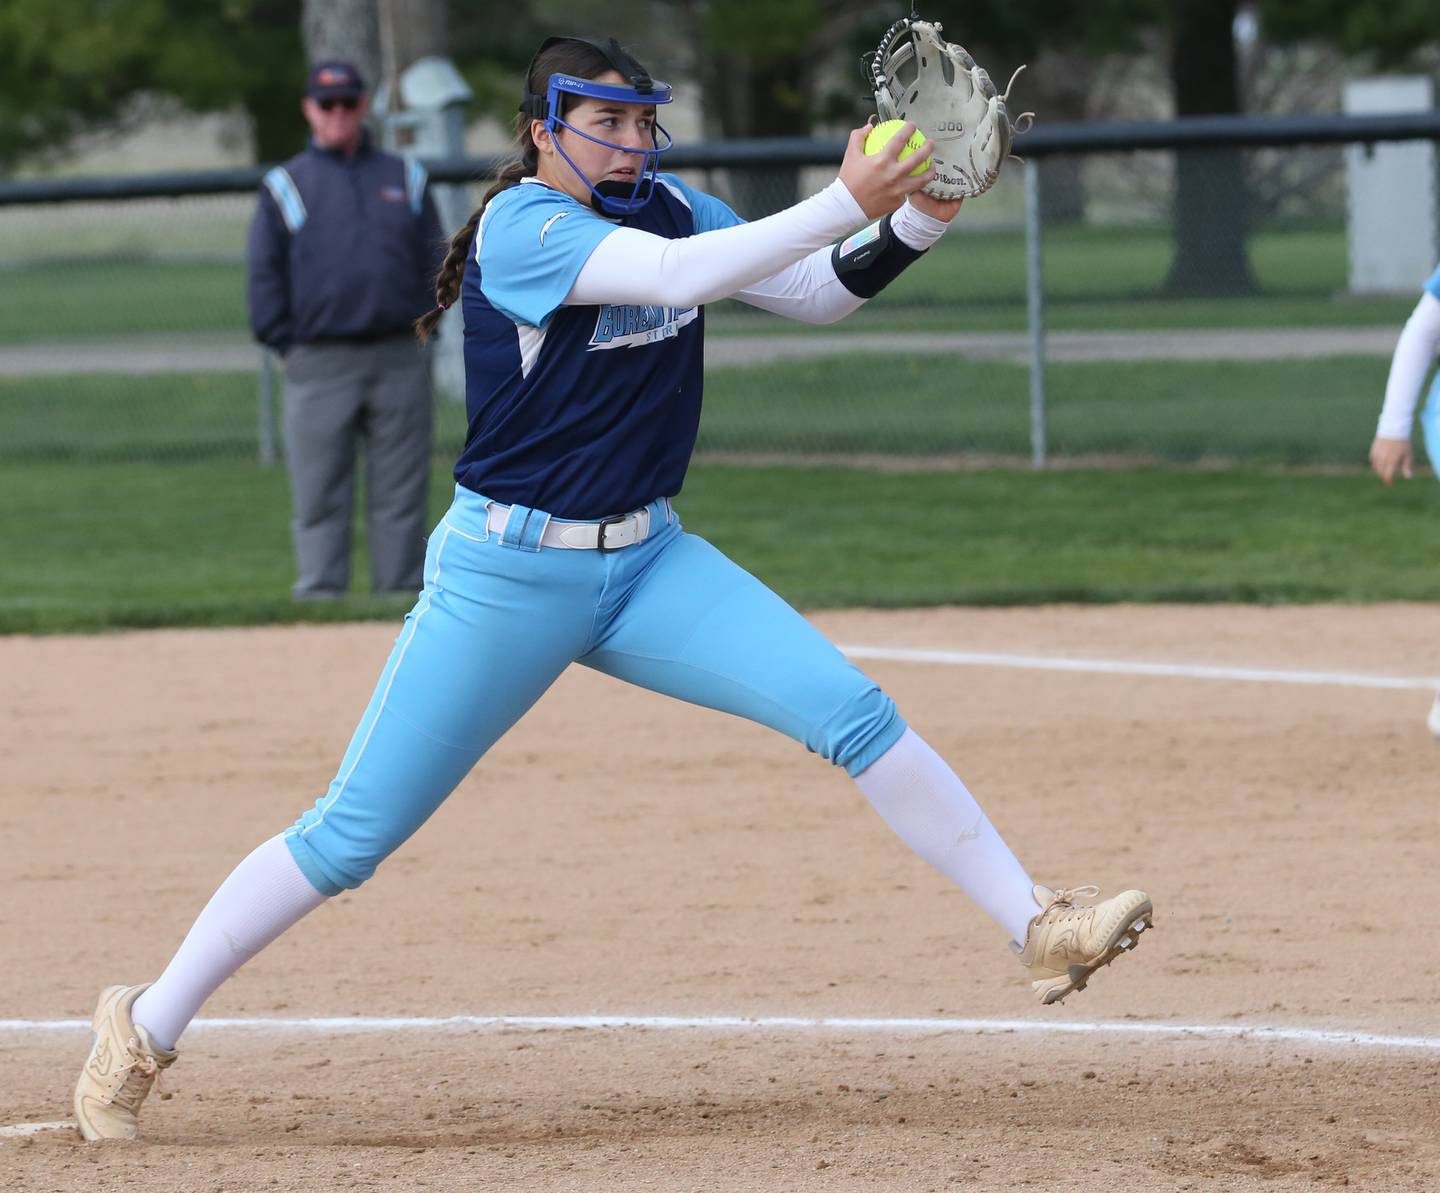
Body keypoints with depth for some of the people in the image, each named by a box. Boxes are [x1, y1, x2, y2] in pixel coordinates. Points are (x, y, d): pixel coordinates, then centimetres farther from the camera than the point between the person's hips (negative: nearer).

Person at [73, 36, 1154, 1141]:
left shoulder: (670, 207, 4)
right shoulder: (520, 224, -17)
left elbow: (817, 292, 3)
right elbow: (677, 276, -32)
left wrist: (911, 224, -16)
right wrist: (847, 203, -37)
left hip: (649, 563, 6)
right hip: (506, 579, -6)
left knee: (856, 715, -10)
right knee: (349, 838, -3)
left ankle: (1039, 927, -5)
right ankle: (146, 1030, 10)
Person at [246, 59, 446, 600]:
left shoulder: (405, 179, 14)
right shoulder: (285, 186, 8)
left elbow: (435, 264, 14)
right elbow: (263, 275, 5)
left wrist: (421, 330, 3)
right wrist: (290, 347, -4)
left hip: (399, 358, 2)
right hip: (321, 366, -2)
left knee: (401, 496, 3)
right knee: (319, 499, -3)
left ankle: (403, 593, 7)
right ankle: (319, 595, -2)